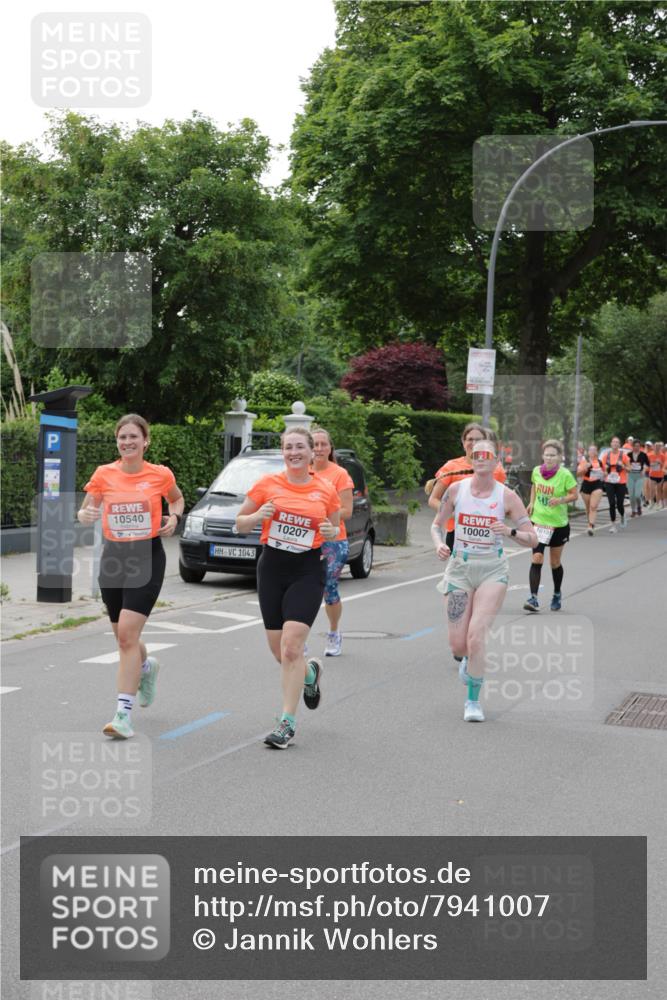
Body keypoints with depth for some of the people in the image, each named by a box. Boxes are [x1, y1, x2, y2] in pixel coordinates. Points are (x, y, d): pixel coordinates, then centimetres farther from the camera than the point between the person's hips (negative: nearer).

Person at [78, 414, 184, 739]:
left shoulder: (160, 475, -3)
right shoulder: (104, 474, 0)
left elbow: (176, 499, 18)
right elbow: (85, 511, 8)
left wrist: (174, 518, -2)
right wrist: (86, 515, -15)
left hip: (147, 557, -3)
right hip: (113, 556, 3)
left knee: (128, 633, -16)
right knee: (123, 636, 14)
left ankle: (123, 713, -14)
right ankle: (146, 666, 50)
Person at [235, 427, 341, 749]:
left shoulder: (326, 490, 0)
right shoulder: (267, 484, 0)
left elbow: (335, 528, 15)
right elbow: (240, 523, 7)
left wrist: (331, 533, -8)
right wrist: (258, 516, -14)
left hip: (308, 570, -2)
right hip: (272, 568, 2)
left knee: (291, 645, -14)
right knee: (278, 649, 7)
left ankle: (287, 723, -7)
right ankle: (310, 672, 42)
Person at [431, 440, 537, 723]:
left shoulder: (507, 496, -5)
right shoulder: (456, 489, 0)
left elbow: (532, 539, -3)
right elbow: (437, 524, 12)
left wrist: (510, 531, -23)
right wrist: (439, 544, -9)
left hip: (493, 571, -2)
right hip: (460, 569, 2)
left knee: (476, 636, -17)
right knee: (458, 645, 2)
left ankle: (473, 701, 0)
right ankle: (468, 660, 41)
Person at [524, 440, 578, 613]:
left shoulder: (565, 474, -13)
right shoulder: (536, 471, -2)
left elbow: (574, 495, -9)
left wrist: (561, 500, -27)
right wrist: (532, 503, 6)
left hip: (558, 524, -2)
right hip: (538, 521, 2)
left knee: (555, 563, 13)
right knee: (536, 559, -12)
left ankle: (557, 595, 35)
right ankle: (534, 598, -14)